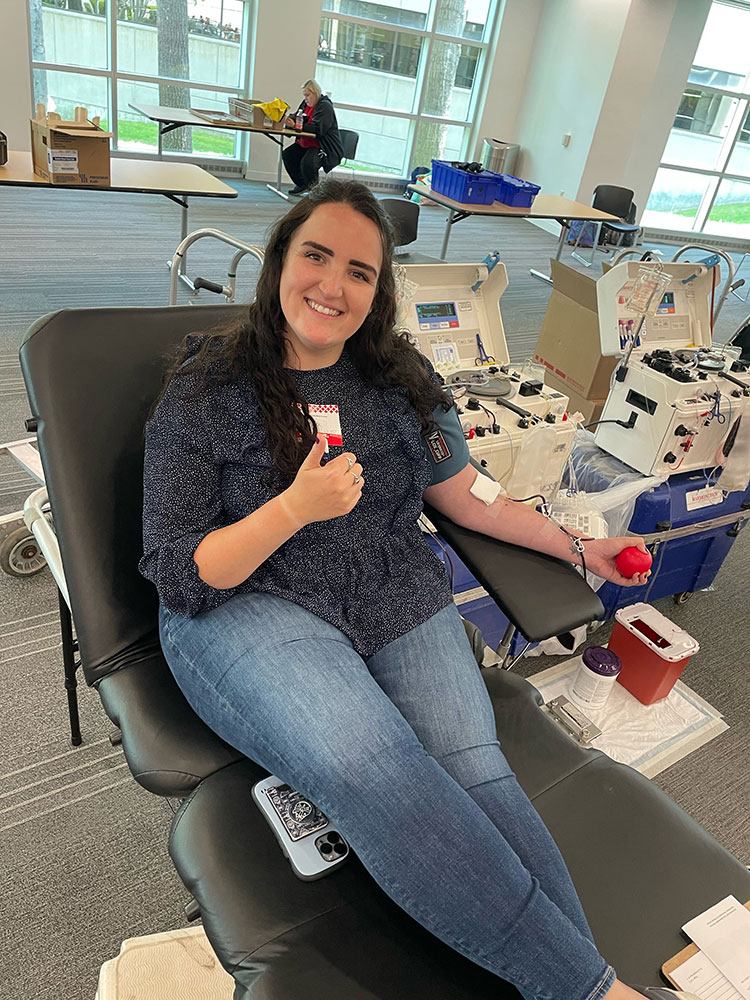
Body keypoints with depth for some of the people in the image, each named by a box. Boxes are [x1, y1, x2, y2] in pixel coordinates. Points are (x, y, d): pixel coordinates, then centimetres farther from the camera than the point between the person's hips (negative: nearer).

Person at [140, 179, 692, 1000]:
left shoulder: (403, 380, 12)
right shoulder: (204, 393, 0)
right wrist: (295, 508, -19)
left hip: (399, 598, 4)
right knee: (370, 766, -31)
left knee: (471, 763, -25)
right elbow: (175, 576, -5)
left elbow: (469, 498, 19)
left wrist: (578, 546, 14)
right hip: (249, 604, -3)